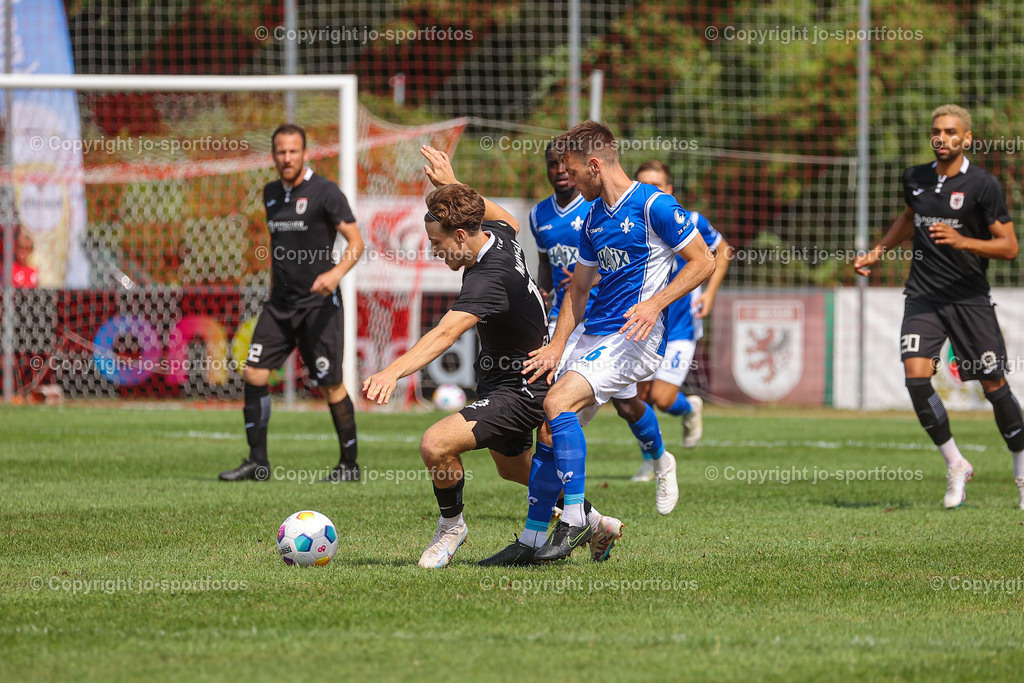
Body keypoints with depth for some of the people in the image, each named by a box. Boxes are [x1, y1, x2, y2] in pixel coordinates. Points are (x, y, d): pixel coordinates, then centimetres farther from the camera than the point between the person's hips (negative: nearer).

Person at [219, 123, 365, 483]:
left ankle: (349, 463, 10)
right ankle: (257, 461, 1)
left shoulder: (324, 191, -10)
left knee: (330, 386, -4)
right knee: (253, 373, -5)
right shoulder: (271, 194, 11)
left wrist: (337, 272, -30)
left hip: (318, 304, -6)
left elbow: (355, 240, -13)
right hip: (280, 303, 6)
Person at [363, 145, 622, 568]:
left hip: (521, 391, -11)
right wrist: (452, 186, 20)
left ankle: (451, 525, 2)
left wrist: (393, 372, -60)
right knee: (512, 467, 31)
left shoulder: (489, 279, -33)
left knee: (436, 445, -25)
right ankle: (591, 520, 51)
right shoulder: (497, 234, -6)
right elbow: (506, 219, 22)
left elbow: (444, 335, -48)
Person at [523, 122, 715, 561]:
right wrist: (556, 348, 10)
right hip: (594, 336, 8)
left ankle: (574, 521, -19)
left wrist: (655, 303, -20)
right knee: (553, 426, 0)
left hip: (633, 337, -8)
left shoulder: (653, 206, -9)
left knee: (559, 402, -23)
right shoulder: (594, 216, 16)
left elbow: (703, 262, -8)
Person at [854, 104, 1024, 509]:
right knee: (916, 376, -15)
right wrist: (878, 252, 24)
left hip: (969, 299, -3)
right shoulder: (915, 179, 7)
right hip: (923, 296, 3)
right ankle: (956, 466, 0)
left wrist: (962, 242, -23)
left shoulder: (982, 185, -8)